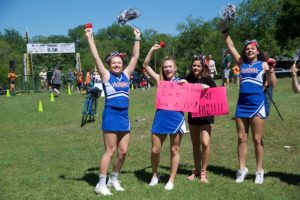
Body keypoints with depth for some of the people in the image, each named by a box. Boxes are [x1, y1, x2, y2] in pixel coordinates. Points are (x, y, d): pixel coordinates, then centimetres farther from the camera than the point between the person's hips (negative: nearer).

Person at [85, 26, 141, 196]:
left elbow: (136, 57, 9)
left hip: (124, 116, 5)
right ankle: (101, 184, 9)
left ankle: (114, 179, 26)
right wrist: (90, 38, -11)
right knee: (110, 151, -2)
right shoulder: (106, 75, -2)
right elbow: (96, 57, -8)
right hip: (111, 116, -5)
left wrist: (137, 39, 8)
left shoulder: (126, 74, 8)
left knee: (123, 151, 8)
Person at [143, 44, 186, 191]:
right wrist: (152, 50, -2)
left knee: (174, 150, 7)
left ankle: (171, 180, 19)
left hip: (176, 118, -1)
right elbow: (145, 65, 5)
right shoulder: (159, 80, 8)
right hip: (160, 118, 1)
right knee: (155, 150, 3)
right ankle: (154, 175, 27)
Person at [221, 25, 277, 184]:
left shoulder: (263, 64, 3)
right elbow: (231, 48, 10)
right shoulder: (242, 63, 12)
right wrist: (225, 32, 6)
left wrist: (271, 70, -13)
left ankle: (259, 171, 12)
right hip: (242, 103, 4)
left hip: (257, 103, -3)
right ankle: (242, 169, 15)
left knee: (257, 139, 2)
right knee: (241, 138, 6)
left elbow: (273, 84, -1)